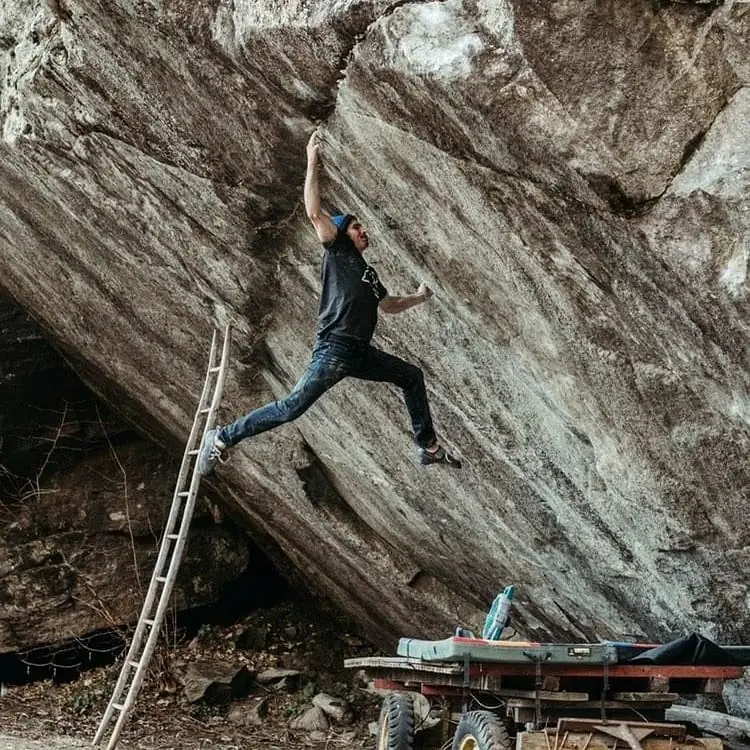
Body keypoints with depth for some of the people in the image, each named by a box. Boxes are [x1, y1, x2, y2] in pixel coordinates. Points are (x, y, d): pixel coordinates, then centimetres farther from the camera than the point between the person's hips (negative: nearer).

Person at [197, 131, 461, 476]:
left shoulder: (369, 273, 26)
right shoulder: (337, 252, 5)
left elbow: (388, 305, 44)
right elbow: (314, 213, -9)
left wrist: (420, 297, 42)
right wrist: (312, 165, -10)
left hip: (361, 353, 8)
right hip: (334, 347, -8)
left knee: (412, 376, 14)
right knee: (293, 406, -18)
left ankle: (429, 447, 21)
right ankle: (223, 438, -11)